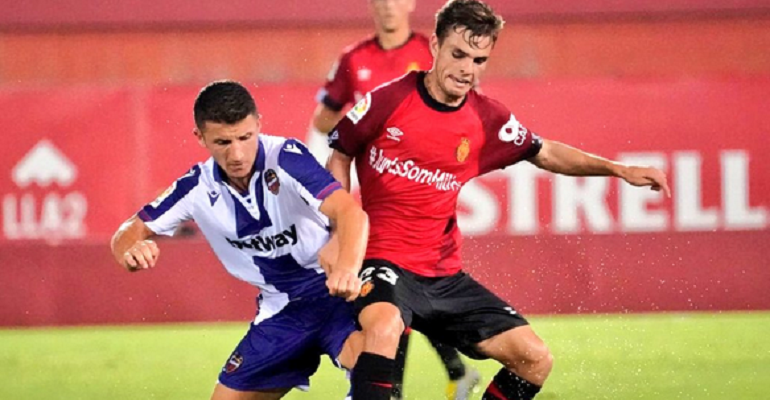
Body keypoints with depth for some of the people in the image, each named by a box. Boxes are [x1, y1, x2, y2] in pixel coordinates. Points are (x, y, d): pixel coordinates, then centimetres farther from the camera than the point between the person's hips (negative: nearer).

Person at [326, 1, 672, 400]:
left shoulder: (488, 120, 3)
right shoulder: (389, 101, -9)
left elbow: (545, 153, 19)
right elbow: (339, 158, 4)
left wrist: (618, 169, 11)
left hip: (444, 274, 6)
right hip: (383, 260, -6)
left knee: (535, 359, -1)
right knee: (384, 328, -40)